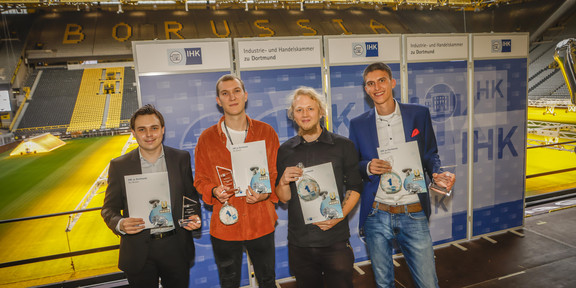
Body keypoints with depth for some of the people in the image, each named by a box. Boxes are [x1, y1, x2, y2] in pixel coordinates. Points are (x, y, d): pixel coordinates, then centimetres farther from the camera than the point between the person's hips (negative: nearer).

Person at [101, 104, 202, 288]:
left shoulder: (181, 158, -1)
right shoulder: (119, 166, -3)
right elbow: (109, 208, 1)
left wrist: (194, 216, -12)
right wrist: (120, 224, -19)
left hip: (175, 247, 1)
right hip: (139, 253, 0)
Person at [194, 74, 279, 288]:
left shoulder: (266, 132, -1)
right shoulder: (206, 138, -1)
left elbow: (277, 173, 3)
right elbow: (201, 180, 5)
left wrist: (266, 193, -16)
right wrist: (214, 191, -16)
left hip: (261, 222, 0)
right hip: (224, 225, 0)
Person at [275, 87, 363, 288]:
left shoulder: (343, 145, 0)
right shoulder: (285, 150, 4)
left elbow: (354, 187, 2)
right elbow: (284, 198, 5)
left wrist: (339, 216, -13)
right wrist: (284, 181, -16)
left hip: (335, 241, -1)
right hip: (299, 243, 2)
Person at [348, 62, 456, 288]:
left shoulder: (419, 114, 1)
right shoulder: (358, 124, 2)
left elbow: (430, 155, 8)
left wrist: (437, 174, -13)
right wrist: (368, 167, -15)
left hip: (414, 215, 0)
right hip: (376, 216, 1)